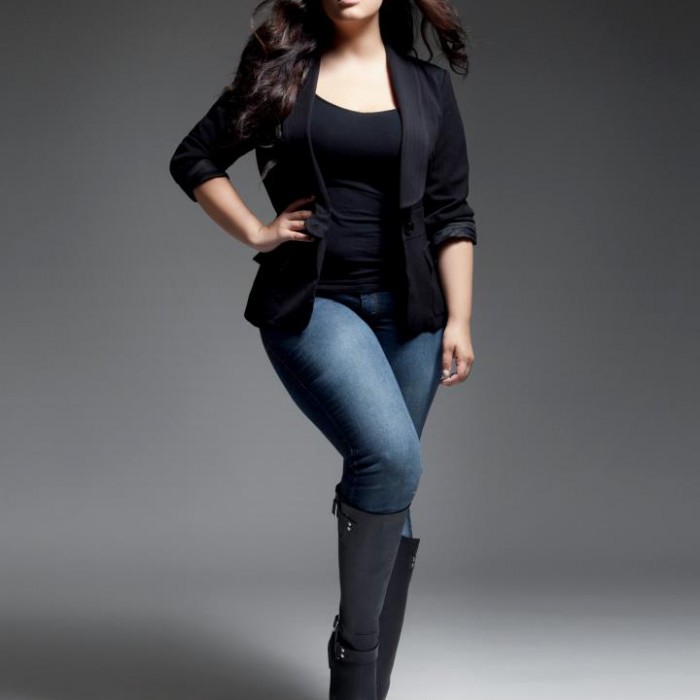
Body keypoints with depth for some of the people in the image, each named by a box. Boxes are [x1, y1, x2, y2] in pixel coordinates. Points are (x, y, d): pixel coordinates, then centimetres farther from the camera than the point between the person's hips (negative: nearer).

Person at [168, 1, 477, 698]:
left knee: (388, 488, 6)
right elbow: (194, 158, 12)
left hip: (408, 310, 3)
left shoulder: (428, 86, 10)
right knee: (391, 456, -25)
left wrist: (459, 319, 0)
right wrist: (257, 232, 0)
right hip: (312, 302, -3)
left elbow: (451, 214, 8)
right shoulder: (282, 71, 5)